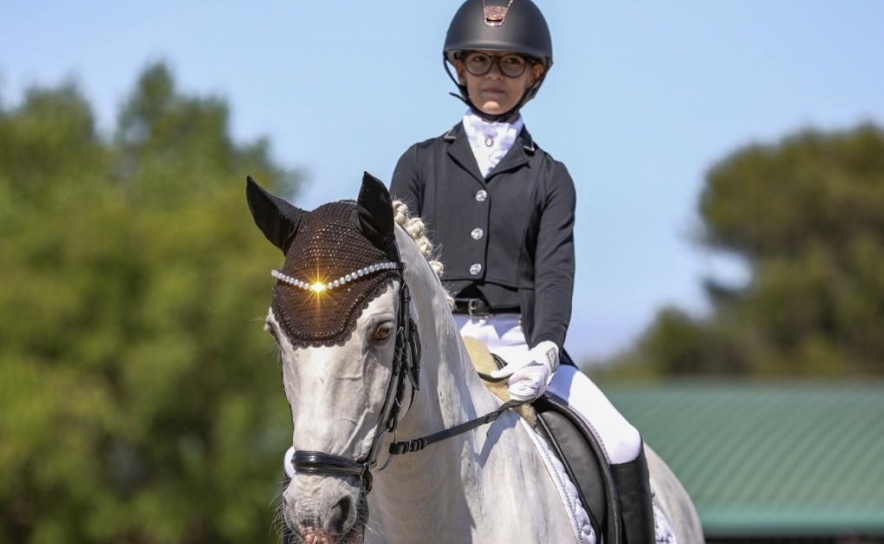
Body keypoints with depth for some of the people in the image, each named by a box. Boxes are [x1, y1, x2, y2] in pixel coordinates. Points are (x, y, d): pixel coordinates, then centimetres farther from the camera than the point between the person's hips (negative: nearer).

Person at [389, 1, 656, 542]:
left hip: (517, 343, 0)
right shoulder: (422, 163, 13)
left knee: (621, 443, -19)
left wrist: (544, 349, -19)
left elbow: (555, 271, 0)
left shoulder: (549, 177, 12)